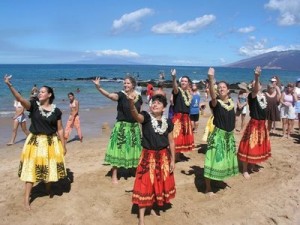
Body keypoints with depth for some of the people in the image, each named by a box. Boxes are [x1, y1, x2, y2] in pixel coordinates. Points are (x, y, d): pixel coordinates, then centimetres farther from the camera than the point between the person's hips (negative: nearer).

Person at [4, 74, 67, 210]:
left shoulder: (56, 111, -3)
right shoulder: (34, 105, -5)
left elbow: (60, 129, 2)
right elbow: (20, 99, -24)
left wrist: (63, 146, 4)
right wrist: (9, 85, -39)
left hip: (51, 142, 1)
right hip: (35, 141, -1)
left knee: (50, 168, 10)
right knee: (31, 168, 2)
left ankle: (48, 189, 37)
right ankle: (26, 199, 10)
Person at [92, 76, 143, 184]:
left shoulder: (138, 97, 2)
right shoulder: (121, 95, -10)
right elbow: (109, 95, -30)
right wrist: (98, 87, -46)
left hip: (135, 126, 4)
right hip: (122, 126, -3)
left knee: (135, 150, 13)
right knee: (118, 150, -1)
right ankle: (114, 176, 10)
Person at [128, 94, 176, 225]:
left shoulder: (168, 122, -1)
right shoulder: (146, 117, -11)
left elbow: (171, 142, 5)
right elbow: (136, 115, -35)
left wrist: (173, 160, 4)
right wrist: (132, 103, -55)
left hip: (163, 156, 4)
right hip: (148, 156, -4)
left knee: (160, 183, 16)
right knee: (145, 185, 0)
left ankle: (153, 207, 39)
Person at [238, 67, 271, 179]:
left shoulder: (263, 96, 8)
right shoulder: (252, 95, -15)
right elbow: (255, 90, -40)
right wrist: (256, 77, -55)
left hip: (262, 124, 8)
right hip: (254, 124, -8)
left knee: (259, 145, 18)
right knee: (250, 146, -5)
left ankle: (252, 165, 35)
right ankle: (245, 170, 4)